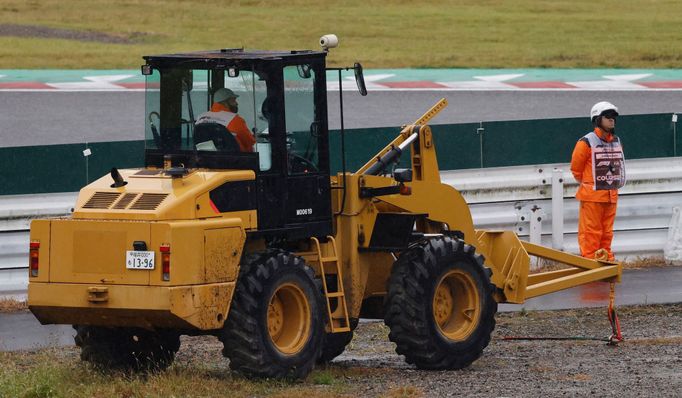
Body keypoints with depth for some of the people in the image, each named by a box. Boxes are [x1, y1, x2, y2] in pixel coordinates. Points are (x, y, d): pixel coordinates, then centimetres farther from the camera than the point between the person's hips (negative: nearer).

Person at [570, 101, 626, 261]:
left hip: (611, 196, 6)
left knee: (607, 233, 11)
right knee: (591, 232, -5)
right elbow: (576, 168, -3)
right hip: (592, 196, -6)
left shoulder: (616, 142, 11)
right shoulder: (586, 143, -11)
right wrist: (586, 185, 6)